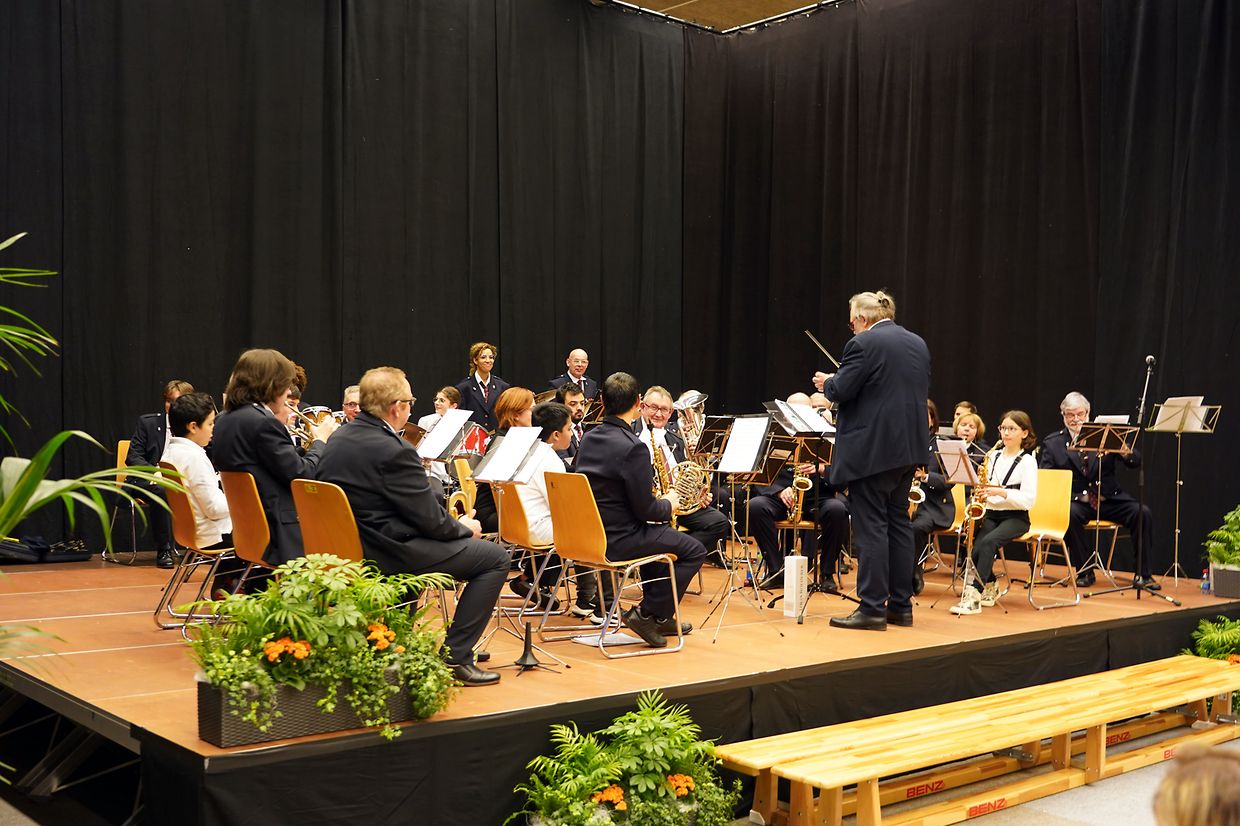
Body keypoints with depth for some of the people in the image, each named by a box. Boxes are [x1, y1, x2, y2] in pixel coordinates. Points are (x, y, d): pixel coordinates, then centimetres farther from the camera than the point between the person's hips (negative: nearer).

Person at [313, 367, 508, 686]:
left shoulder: (338, 438, 5)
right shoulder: (394, 451, -23)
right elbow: (432, 521, -17)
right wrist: (463, 527, 4)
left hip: (345, 545, 10)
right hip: (383, 553, -9)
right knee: (496, 557, -1)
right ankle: (455, 656, 1)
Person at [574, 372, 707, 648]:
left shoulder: (589, 438, 6)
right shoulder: (633, 447, -21)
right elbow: (645, 510, -19)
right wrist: (669, 504, 2)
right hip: (617, 540, -9)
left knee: (659, 534, 33)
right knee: (694, 551, 4)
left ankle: (660, 617, 35)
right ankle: (648, 613, 3)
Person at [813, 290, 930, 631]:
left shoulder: (863, 344, -12)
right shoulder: (918, 344, 13)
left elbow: (842, 391, -15)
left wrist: (826, 382, 7)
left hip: (871, 449, -8)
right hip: (907, 447, 8)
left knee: (870, 526, -4)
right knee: (899, 522, 13)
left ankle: (872, 609, -2)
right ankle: (900, 605, 18)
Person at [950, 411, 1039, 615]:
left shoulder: (1027, 461, -2)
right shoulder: (994, 456, 14)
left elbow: (1028, 500, -11)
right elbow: (984, 487, 19)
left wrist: (1002, 491, -22)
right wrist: (979, 490, -4)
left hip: (1015, 517, -5)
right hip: (990, 513, 5)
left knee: (988, 542, -32)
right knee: (976, 546, -21)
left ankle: (974, 594, -34)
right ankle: (990, 587, 8)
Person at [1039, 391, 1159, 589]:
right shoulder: (1053, 443, 7)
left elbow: (1136, 462, 1)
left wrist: (1125, 452, -23)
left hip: (1109, 499, 2)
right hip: (1076, 501, -1)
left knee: (1143, 512, -23)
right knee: (1069, 514, -35)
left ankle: (1142, 574, -11)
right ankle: (1085, 572, -17)